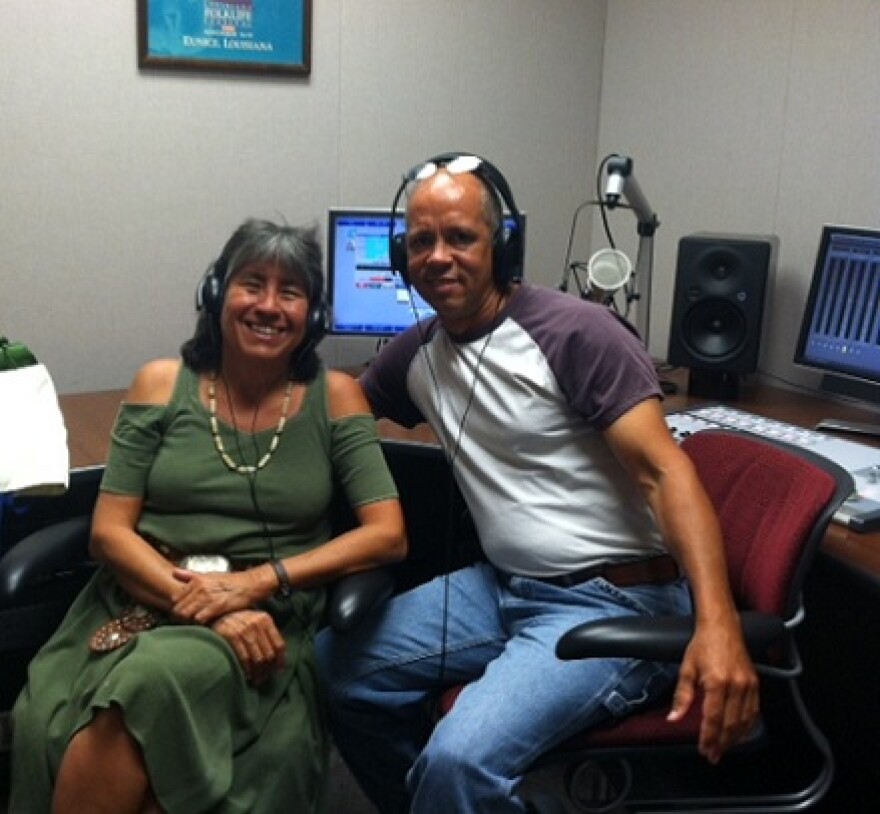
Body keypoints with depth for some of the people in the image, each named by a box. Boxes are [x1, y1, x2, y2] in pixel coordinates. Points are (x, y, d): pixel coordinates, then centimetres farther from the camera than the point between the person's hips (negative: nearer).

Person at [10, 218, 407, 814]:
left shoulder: (335, 397, 4)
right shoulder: (162, 384, 7)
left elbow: (388, 534, -4)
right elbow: (110, 530, 2)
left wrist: (260, 581, -15)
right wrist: (194, 599, -16)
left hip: (264, 625, -1)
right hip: (142, 605, 1)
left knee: (153, 681, -34)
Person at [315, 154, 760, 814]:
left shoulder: (576, 332, -15)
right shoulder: (419, 352, 6)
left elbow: (664, 470, -21)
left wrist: (716, 620, -35)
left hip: (612, 603, -8)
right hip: (502, 585, 8)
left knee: (460, 759, -27)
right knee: (338, 661, 11)